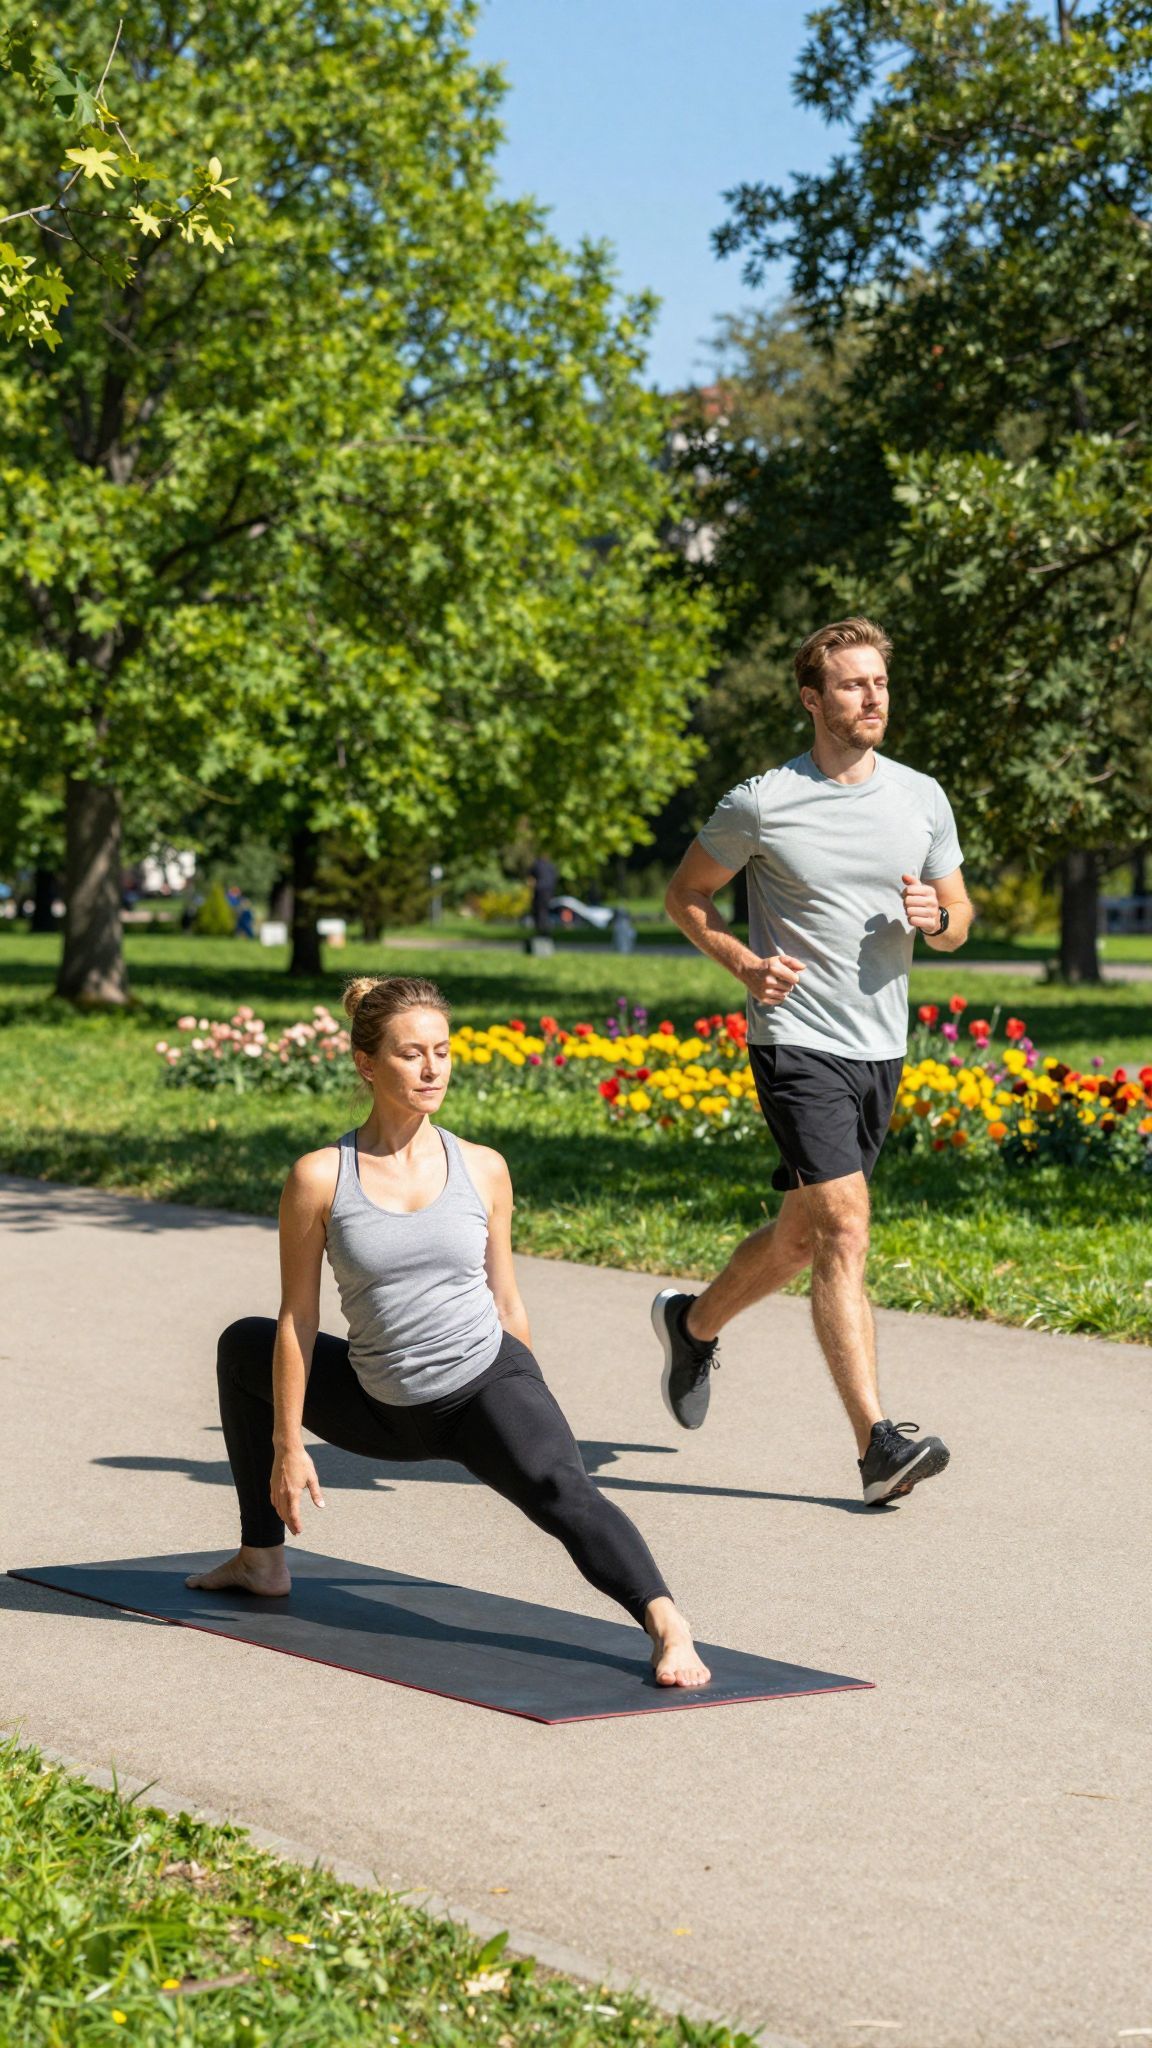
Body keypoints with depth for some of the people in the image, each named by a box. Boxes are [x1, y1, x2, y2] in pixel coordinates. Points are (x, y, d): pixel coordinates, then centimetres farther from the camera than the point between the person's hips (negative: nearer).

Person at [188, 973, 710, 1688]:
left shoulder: (483, 1169, -5)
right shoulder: (319, 1178, -11)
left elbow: (507, 1303, 6)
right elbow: (297, 1320, -7)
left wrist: (531, 1422, 11)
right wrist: (287, 1446, -7)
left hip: (486, 1382, -2)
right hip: (381, 1407, 2)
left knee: (562, 1491, -31)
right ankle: (263, 1561, 27)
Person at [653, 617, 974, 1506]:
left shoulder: (923, 798, 6)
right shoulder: (761, 804, -7)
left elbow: (958, 920, 15)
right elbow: (686, 894, 6)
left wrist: (937, 918, -10)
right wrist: (743, 961, -11)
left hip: (882, 1049, 6)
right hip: (798, 1041, -5)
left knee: (803, 1233, 15)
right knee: (844, 1227, -16)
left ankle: (693, 1321, 41)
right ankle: (877, 1442, -17)